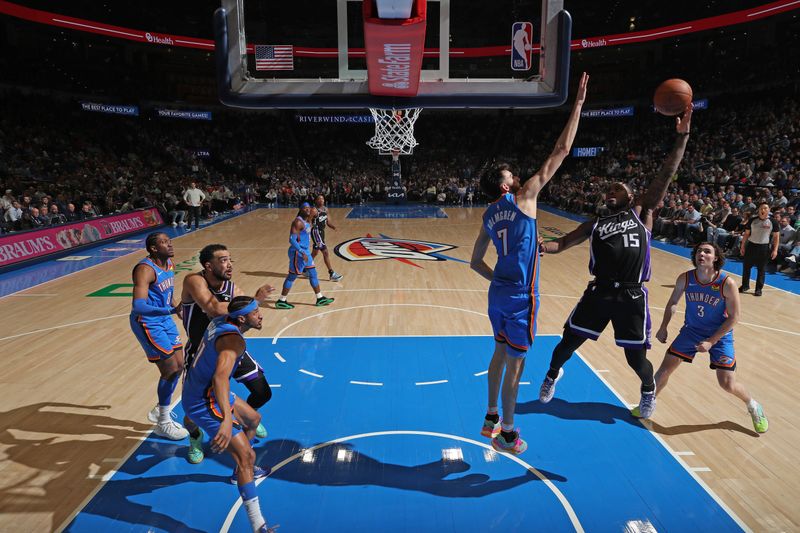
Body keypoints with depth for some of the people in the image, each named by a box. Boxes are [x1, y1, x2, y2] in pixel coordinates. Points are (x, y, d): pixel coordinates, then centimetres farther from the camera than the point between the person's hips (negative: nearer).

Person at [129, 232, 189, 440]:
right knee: (171, 369, -6)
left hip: (165, 320, 9)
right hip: (147, 323, -9)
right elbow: (138, 306, -35)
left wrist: (178, 311, 24)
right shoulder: (145, 269, -25)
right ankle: (163, 424, 11)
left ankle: (161, 412, 31)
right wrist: (171, 310, -43)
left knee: (179, 366, 12)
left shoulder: (170, 264, 3)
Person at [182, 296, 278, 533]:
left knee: (253, 419, 28)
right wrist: (227, 419, -55)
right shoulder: (233, 339, -29)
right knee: (247, 456, -13)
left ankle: (241, 471, 48)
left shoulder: (221, 320, -1)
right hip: (204, 403, -10)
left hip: (203, 389, 10)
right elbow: (220, 377, -45)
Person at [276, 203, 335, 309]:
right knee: (292, 276, -2)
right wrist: (302, 252, -31)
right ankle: (281, 301, 9)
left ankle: (320, 299, 23)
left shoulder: (307, 221, 11)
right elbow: (292, 239, -25)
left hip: (306, 252, 10)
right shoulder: (298, 222, -18)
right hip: (298, 253, -10)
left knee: (313, 274, 13)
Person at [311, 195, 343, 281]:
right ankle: (332, 274, -8)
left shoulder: (325, 209, 7)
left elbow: (327, 221, 12)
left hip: (322, 232, 9)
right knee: (325, 252, -11)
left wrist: (332, 226, -4)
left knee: (315, 252, 19)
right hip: (316, 232, -9)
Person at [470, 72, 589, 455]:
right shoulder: (523, 198, -9)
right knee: (515, 362, 4)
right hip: (520, 296, -7)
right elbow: (561, 151, -8)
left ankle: (491, 418, 33)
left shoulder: (488, 216, 9)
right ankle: (506, 433, 16)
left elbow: (475, 263, 13)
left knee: (501, 353, 21)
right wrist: (579, 103, -3)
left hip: (498, 292, 7)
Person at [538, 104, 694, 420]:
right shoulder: (595, 224, 14)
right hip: (599, 292, 2)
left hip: (631, 296, -2)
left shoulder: (641, 214, 7)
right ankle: (552, 375, 36)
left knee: (636, 357, 7)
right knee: (569, 341, 6)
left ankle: (649, 389, 40)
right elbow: (562, 243, 12)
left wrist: (682, 138, -7)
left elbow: (665, 176, -1)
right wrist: (542, 247, -10)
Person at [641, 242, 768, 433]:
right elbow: (673, 302, 3)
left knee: (727, 383, -2)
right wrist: (663, 328, -6)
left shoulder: (727, 283, -23)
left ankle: (753, 406, 31)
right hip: (691, 331, 3)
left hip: (720, 335, -2)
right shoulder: (685, 279, -14)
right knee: (664, 369, -2)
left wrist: (711, 342, -19)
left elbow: (733, 317, -15)